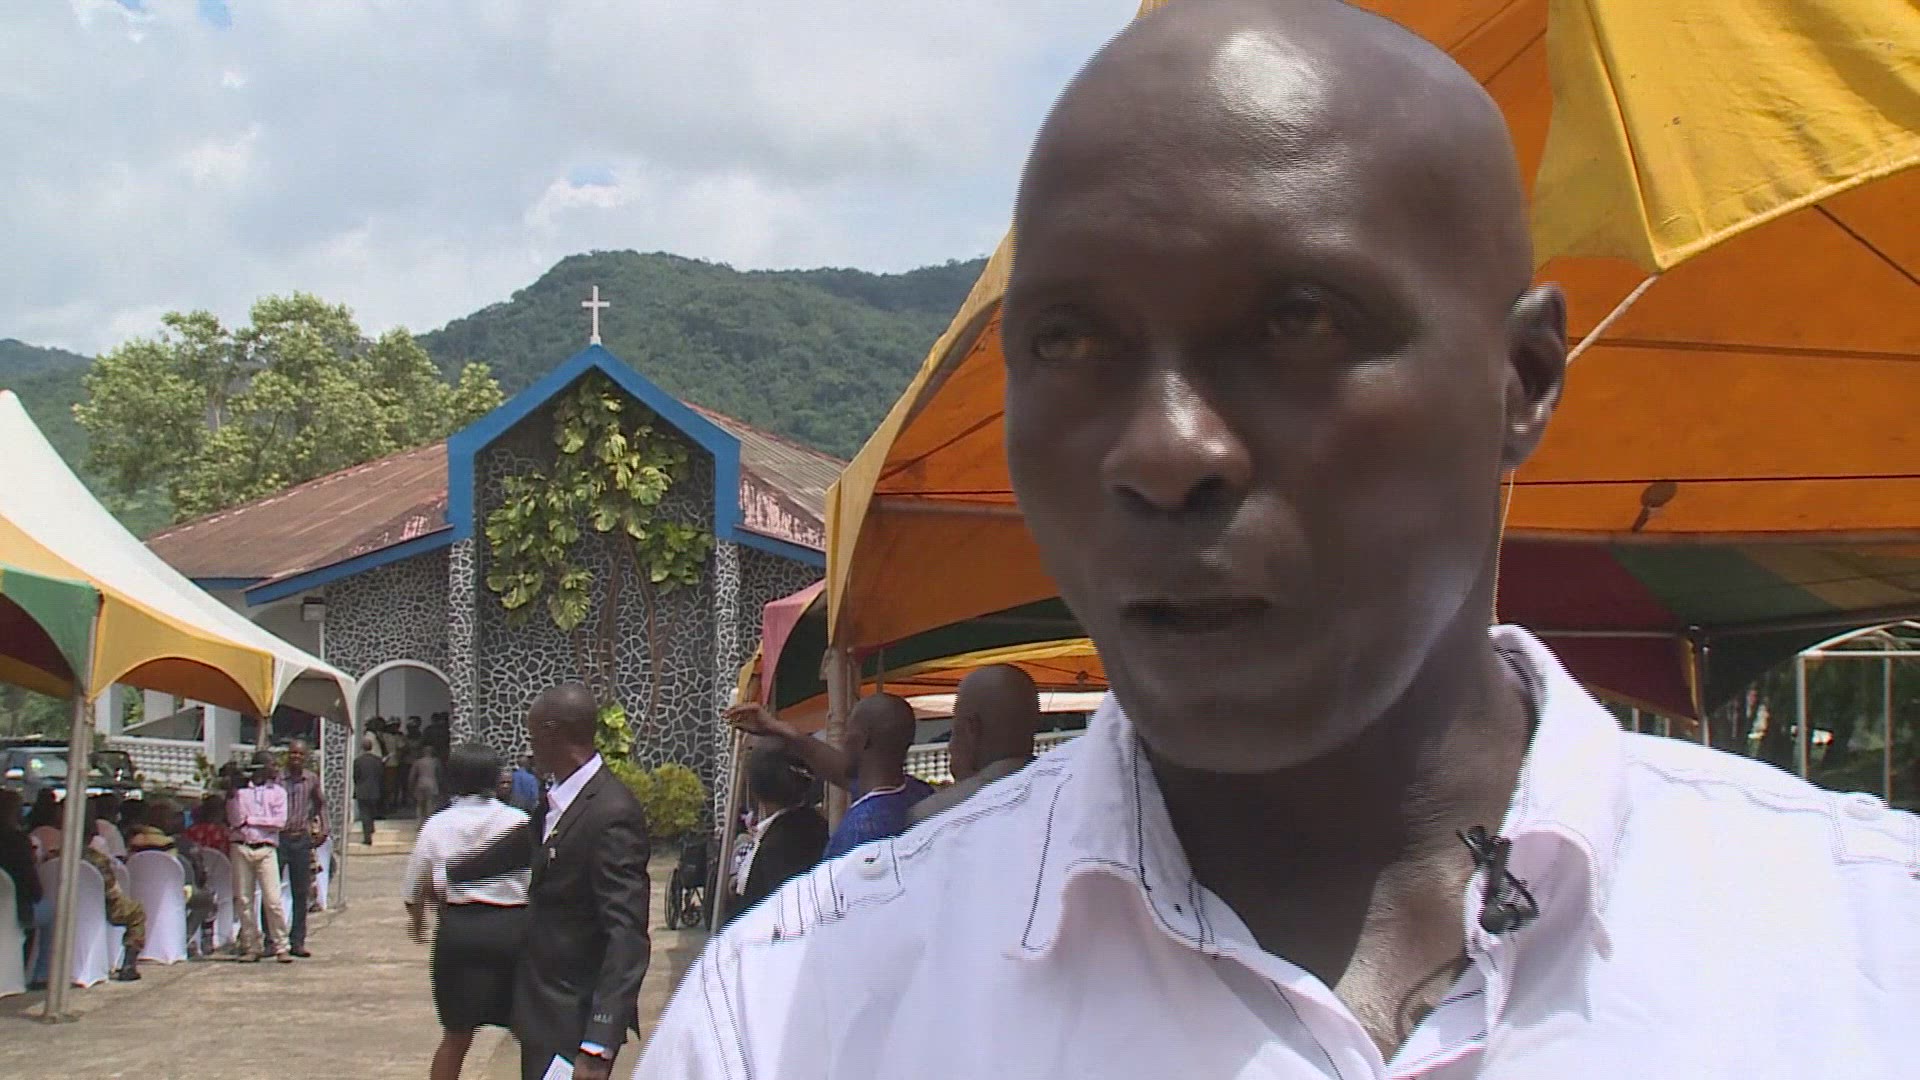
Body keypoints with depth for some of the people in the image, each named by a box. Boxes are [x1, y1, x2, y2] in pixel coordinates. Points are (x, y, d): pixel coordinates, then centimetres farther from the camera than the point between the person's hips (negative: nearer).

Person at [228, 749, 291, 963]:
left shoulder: (277, 791, 10)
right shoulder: (240, 789, 8)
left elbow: (279, 822, -2)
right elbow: (234, 820, -1)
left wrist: (250, 820, -3)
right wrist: (234, 794, -7)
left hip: (266, 849, -1)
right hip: (241, 848, 1)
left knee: (273, 900, -8)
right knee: (243, 900, 1)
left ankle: (280, 947, -3)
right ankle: (252, 947, 9)